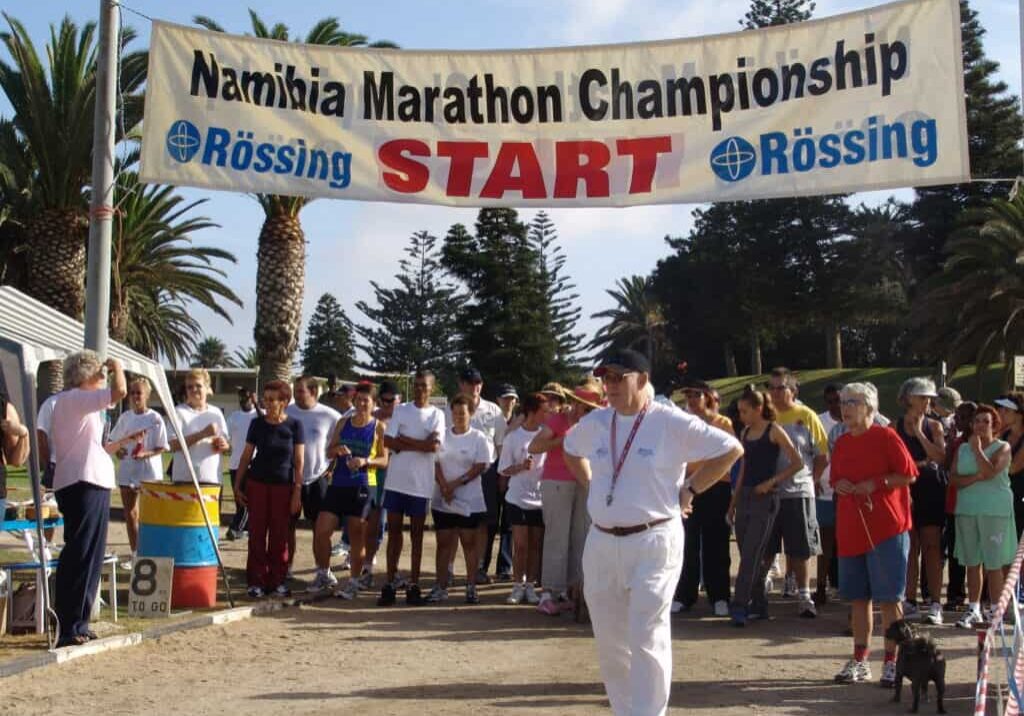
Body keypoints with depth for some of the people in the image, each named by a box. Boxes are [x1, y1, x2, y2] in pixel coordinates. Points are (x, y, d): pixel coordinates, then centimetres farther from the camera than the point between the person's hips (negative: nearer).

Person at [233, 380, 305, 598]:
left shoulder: (294, 425, -3)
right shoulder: (258, 424, 1)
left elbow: (299, 462, -1)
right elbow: (246, 456, 7)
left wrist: (297, 492, -5)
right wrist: (237, 485, 4)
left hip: (283, 486, -1)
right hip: (257, 484, 1)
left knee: (279, 536, 4)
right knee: (256, 534, 2)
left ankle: (278, 581, 14)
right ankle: (256, 581, 9)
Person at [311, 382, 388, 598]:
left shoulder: (378, 427, 0)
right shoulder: (343, 423, 10)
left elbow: (384, 460, -1)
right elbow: (329, 452, 13)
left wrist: (365, 461, -19)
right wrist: (337, 449, -9)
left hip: (362, 487, -3)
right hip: (338, 484, 3)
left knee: (357, 536, 1)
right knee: (321, 531, 0)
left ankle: (354, 583, 11)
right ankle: (324, 574, 20)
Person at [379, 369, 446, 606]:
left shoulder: (436, 415, 2)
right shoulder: (400, 410, 6)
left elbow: (434, 446, -13)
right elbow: (388, 441, -5)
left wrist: (403, 441, -9)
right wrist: (421, 443, -10)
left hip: (421, 483, -1)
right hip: (396, 480, 1)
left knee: (416, 533, 6)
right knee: (394, 530, 4)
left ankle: (413, 585, 12)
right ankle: (389, 584, 9)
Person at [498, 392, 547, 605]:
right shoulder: (513, 437, -3)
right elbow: (504, 470, 0)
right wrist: (521, 467, -16)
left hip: (541, 498, 2)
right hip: (518, 497, -2)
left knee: (535, 545, 7)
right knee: (520, 544, -2)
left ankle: (530, 586, 17)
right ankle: (518, 586, 10)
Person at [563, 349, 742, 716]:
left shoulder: (672, 423, -9)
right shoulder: (594, 422, 8)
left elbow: (731, 448, -5)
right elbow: (571, 451, 29)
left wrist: (689, 490, -5)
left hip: (653, 541, -6)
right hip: (601, 543, 6)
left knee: (647, 640, -9)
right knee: (609, 642, 11)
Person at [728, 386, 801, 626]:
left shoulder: (773, 431, -5)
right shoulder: (745, 433, 13)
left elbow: (798, 463, -8)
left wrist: (772, 481, -15)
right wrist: (733, 504, 17)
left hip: (765, 499, -7)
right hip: (744, 497, 7)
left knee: (751, 555, -11)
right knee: (748, 556, 7)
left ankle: (739, 607, -13)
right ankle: (759, 605, 16)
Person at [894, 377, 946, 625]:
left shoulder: (934, 426, 7)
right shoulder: (894, 427, 5)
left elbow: (940, 458, -7)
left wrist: (919, 433, -7)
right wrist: (919, 464, -6)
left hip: (930, 490, 0)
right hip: (905, 490, 0)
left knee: (931, 547, -4)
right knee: (910, 547, 3)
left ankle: (935, 604, -3)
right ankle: (910, 602, 10)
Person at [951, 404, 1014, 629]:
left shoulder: (1002, 448, 0)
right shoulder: (963, 449, 12)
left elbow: (990, 472, -17)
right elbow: (954, 479, 1)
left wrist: (977, 448, -10)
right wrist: (976, 477, -14)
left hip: (995, 511, -4)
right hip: (967, 510, 4)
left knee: (993, 564, -3)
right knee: (972, 563, 7)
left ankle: (996, 611, 4)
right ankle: (973, 610, 14)